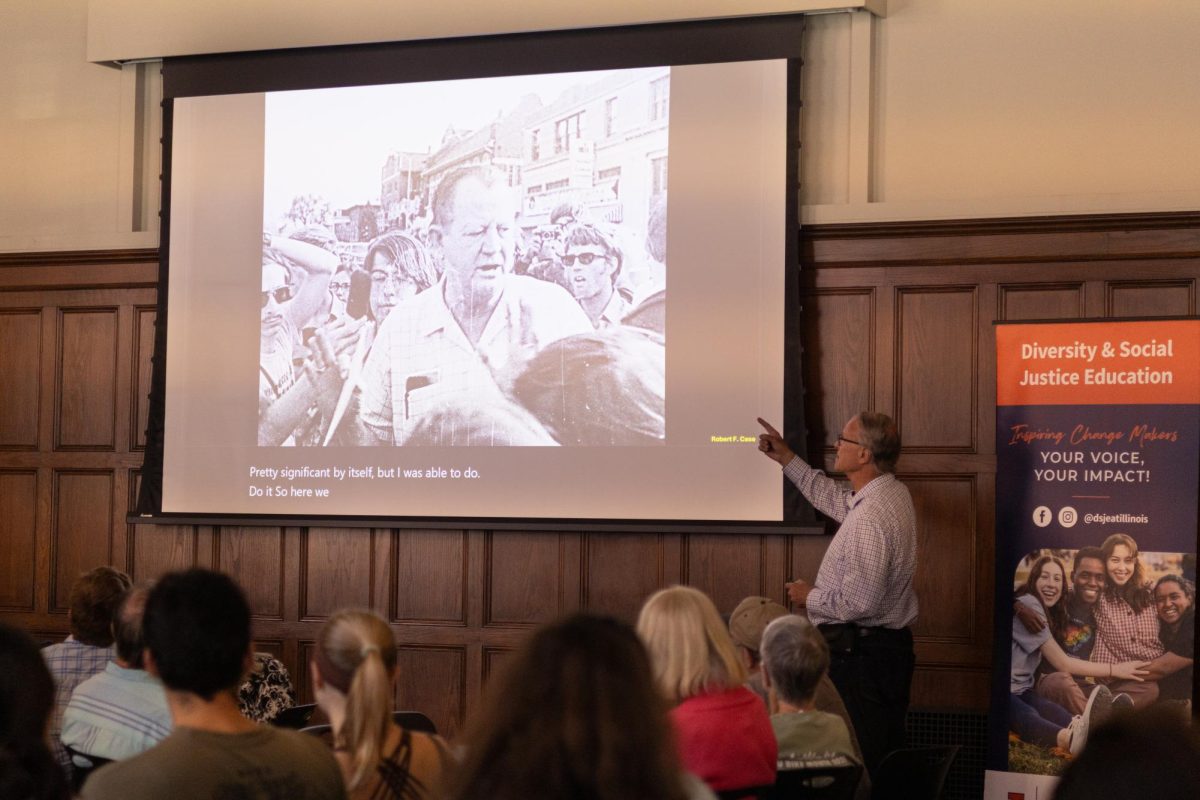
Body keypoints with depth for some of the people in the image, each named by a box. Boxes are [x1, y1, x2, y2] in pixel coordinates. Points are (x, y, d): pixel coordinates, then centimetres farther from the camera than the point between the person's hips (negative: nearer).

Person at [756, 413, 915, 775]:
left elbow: (859, 601, -26)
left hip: (860, 657, -11)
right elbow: (835, 500, 28)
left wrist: (811, 597, -8)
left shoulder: (870, 516, -23)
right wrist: (786, 459, 31)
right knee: (886, 764, 15)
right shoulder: (892, 493, 8)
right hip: (891, 647, 11)